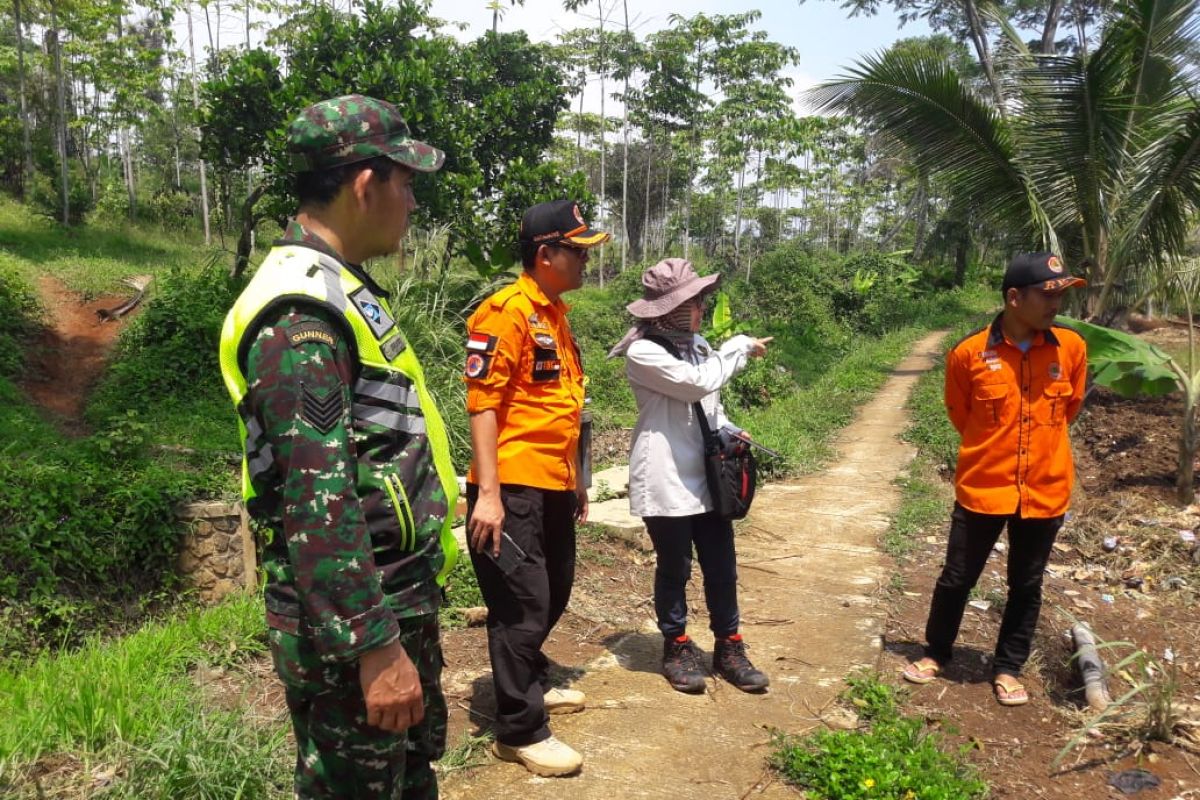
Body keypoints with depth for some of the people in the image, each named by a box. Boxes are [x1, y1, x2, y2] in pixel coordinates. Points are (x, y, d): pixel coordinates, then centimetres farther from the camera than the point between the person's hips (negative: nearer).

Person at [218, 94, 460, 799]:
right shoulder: (300, 313, -22)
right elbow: (317, 502, -27)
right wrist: (375, 647, -25)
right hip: (351, 618, -10)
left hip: (405, 598, 10)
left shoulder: (342, 291, 10)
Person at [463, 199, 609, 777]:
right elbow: (482, 404, -18)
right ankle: (519, 731, 13)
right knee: (523, 606, -1)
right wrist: (488, 494, -22)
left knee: (553, 596, 21)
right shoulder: (506, 312, -14)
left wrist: (575, 477, 22)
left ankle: (532, 685, 41)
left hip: (554, 487, 9)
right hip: (513, 490, -9)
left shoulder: (556, 314, 15)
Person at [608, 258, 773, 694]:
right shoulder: (642, 352, -14)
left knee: (722, 567, 11)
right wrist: (741, 346, -11)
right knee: (674, 569, 8)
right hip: (667, 480, -7)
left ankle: (728, 648, 27)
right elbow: (698, 383, -23)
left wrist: (730, 431, 1)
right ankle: (677, 648, 27)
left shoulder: (696, 344, 12)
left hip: (707, 475, 7)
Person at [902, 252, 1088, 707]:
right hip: (982, 489, -2)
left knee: (1026, 586, 14)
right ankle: (936, 653, 33)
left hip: (1046, 491, 2)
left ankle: (1008, 668, 32)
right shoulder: (969, 354, -12)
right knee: (957, 579, 11)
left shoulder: (1070, 348, -5)